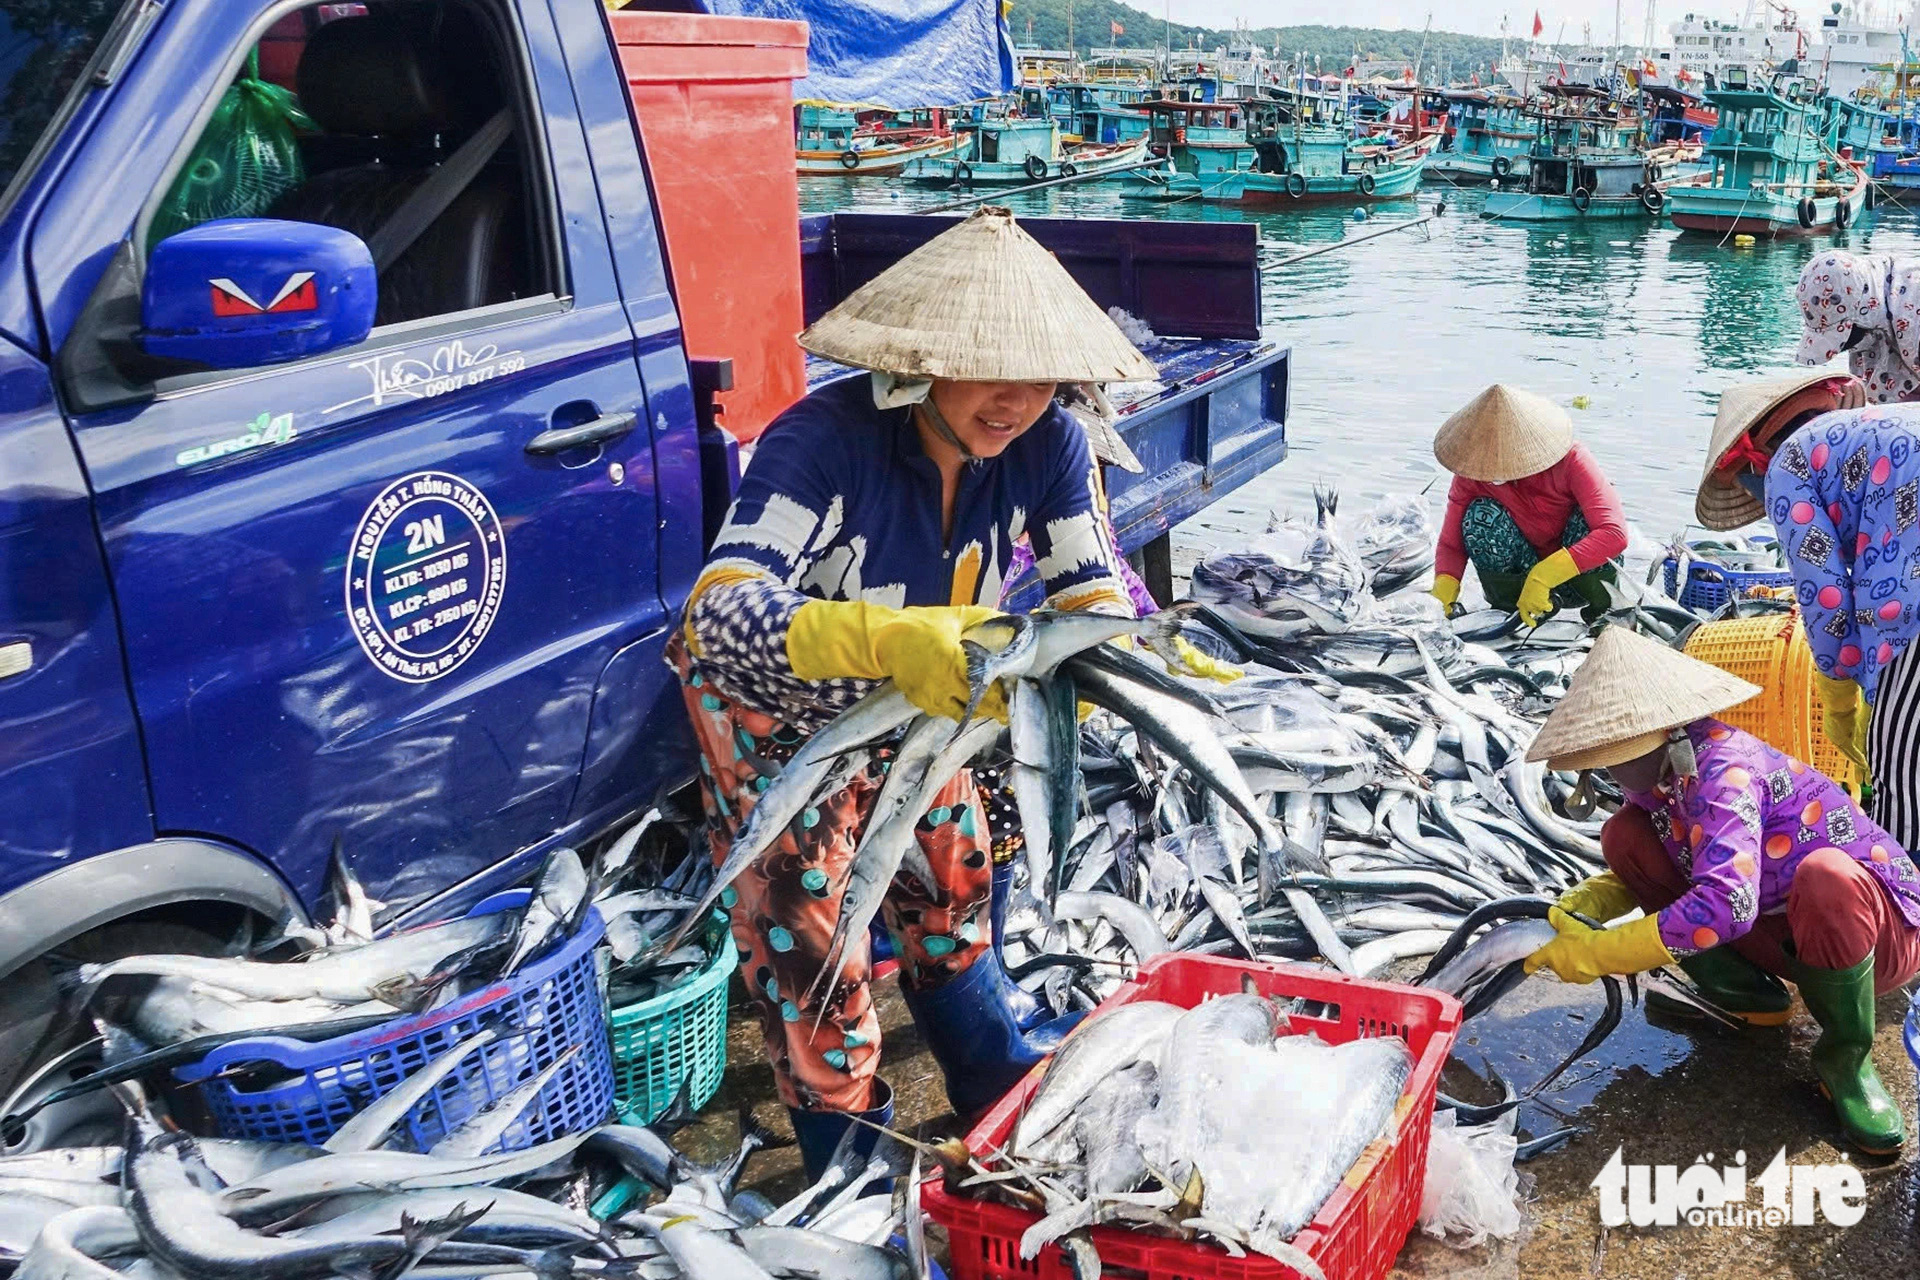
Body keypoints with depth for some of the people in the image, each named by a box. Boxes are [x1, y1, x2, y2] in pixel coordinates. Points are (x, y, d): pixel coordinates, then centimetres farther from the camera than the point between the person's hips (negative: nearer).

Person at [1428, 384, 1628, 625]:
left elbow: (1615, 534, -36)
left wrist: (1543, 576, -45)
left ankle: (1605, 607, -8)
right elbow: (1450, 544, -12)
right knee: (1480, 517, -26)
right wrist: (1443, 591, -34)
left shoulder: (1570, 459, -27)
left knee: (1588, 516, -32)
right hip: (1521, 575, 1)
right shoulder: (1471, 474, -19)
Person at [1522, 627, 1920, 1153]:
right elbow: (1637, 872, 8)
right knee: (1624, 836, -7)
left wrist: (1597, 952, -35)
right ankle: (1748, 996, 6)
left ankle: (1845, 1058, -15)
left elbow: (1726, 903, -40)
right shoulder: (1656, 772, -4)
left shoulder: (1722, 768, -29)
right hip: (1777, 931, 7)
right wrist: (1581, 904, -14)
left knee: (1825, 877, -43)